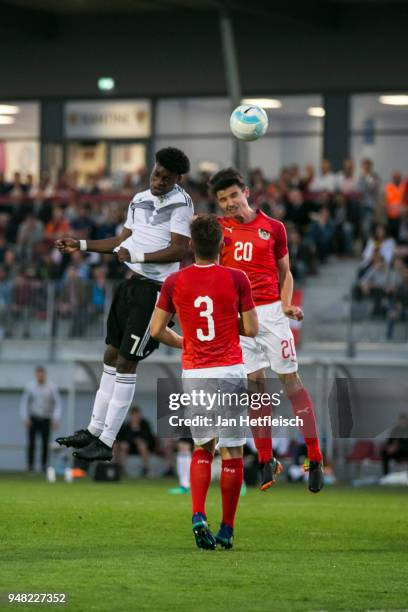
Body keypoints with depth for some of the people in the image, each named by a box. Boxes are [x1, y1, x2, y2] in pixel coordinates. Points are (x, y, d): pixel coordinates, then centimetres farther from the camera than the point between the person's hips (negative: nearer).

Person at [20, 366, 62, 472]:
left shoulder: (52, 387, -1)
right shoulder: (30, 387, 0)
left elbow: (57, 403, 0)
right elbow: (24, 402, 5)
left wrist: (56, 419, -9)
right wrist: (25, 418, -4)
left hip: (46, 419, 0)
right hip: (33, 418, 0)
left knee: (45, 443, -2)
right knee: (31, 442, -5)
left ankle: (44, 465, 6)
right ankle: (30, 465, -1)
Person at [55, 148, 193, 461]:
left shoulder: (181, 204, -12)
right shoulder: (140, 200, 12)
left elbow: (178, 250, -18)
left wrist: (137, 256, -25)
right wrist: (81, 245, 22)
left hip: (155, 289, -8)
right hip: (131, 282, 8)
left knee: (126, 362, -8)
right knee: (112, 355, 13)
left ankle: (106, 443, -4)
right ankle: (95, 430, 22)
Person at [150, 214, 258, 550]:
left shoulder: (175, 282, 0)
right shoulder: (236, 279, -6)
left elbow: (156, 330, 4)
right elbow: (251, 329, -3)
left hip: (193, 374, 2)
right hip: (229, 371, -2)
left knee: (203, 448, 17)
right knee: (233, 452, 7)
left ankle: (198, 515, -3)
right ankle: (227, 529, 9)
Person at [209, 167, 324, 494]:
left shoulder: (273, 228, 6)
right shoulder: (219, 227, 9)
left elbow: (285, 273, 12)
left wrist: (286, 305, -2)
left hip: (270, 311, -1)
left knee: (291, 379, -3)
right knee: (255, 383, 0)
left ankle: (315, 458, -1)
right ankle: (266, 461, 9)